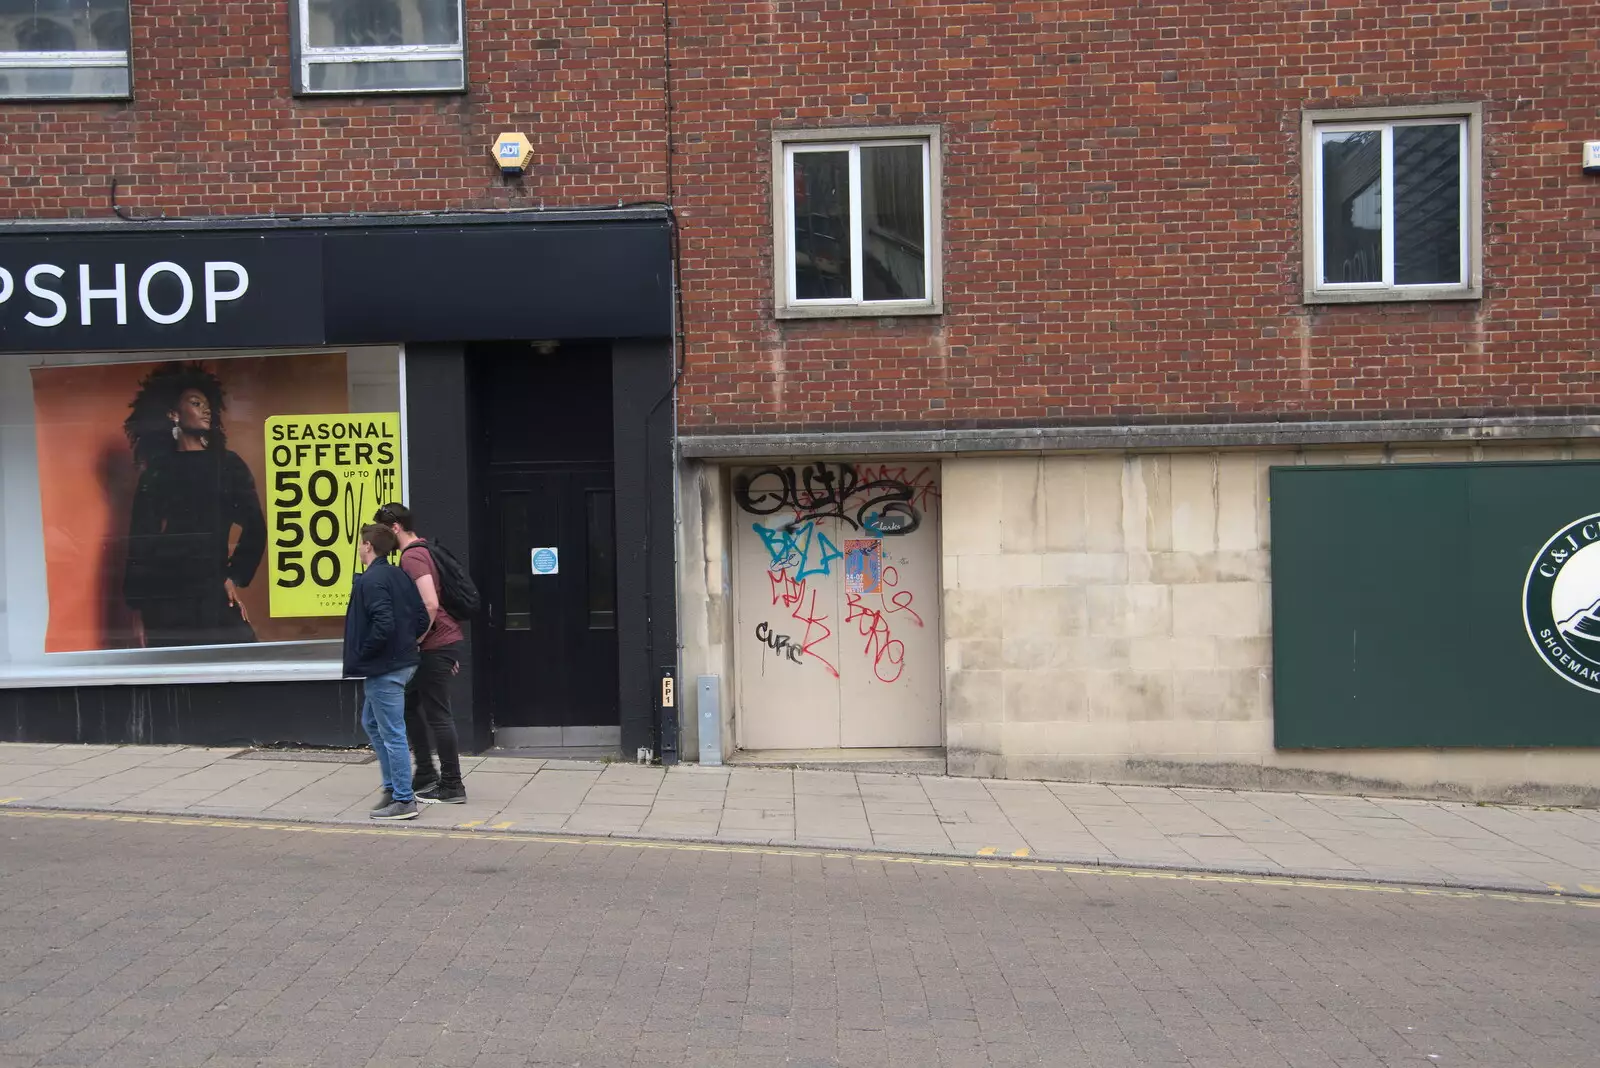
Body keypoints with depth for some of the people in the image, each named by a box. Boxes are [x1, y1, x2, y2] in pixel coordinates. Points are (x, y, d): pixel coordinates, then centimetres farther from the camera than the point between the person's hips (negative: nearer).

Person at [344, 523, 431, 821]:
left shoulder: (371, 581, -17)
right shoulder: (399, 576, 10)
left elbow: (383, 625, -26)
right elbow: (422, 618, 10)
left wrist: (362, 654, -13)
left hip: (383, 669, -10)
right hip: (403, 661, 10)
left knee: (392, 734, -2)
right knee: (371, 722, 23)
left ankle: (403, 800, 4)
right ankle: (393, 787, 27)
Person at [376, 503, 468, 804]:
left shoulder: (412, 557, -16)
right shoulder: (423, 551, 15)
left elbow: (430, 605, -27)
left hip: (436, 645, -10)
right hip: (445, 643, 10)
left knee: (437, 715, -2)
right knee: (410, 703, 18)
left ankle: (452, 787, 5)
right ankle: (426, 775, 24)